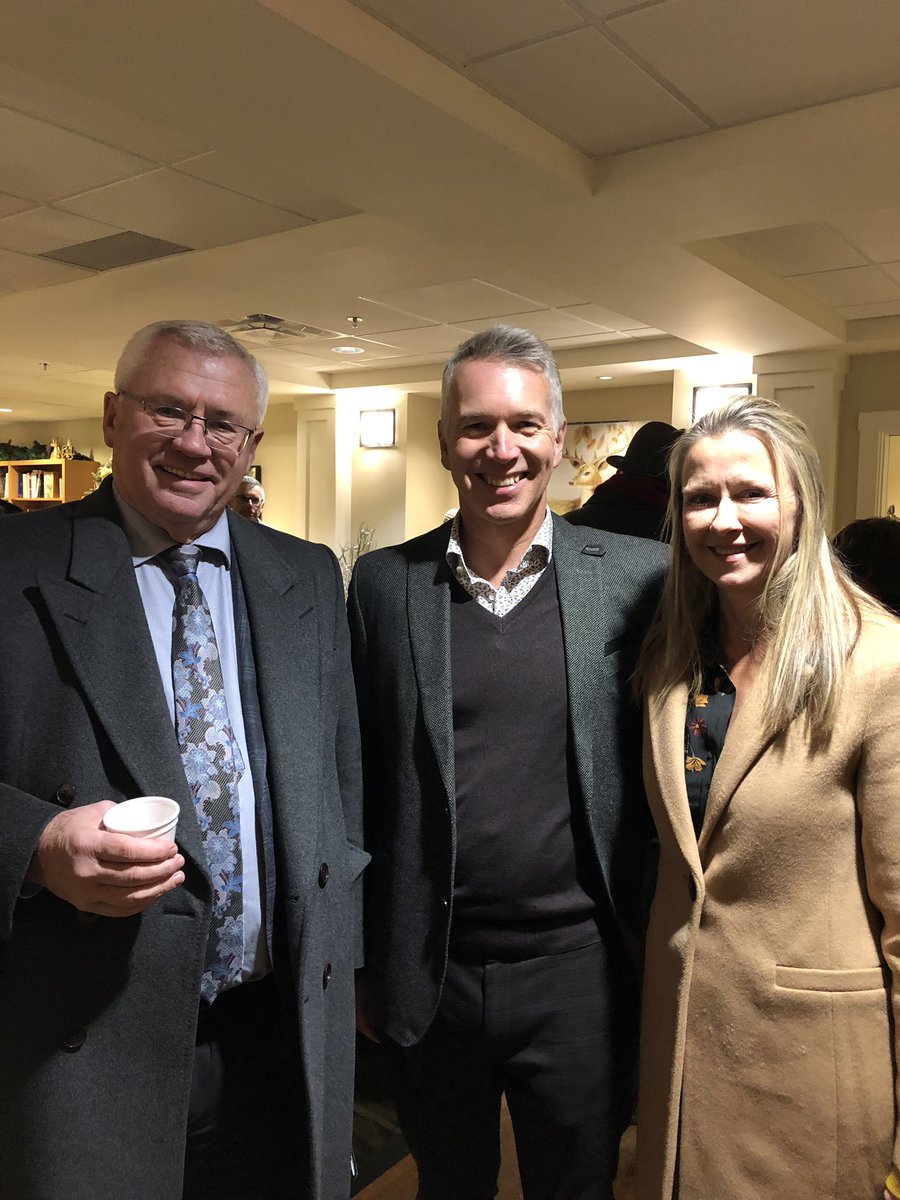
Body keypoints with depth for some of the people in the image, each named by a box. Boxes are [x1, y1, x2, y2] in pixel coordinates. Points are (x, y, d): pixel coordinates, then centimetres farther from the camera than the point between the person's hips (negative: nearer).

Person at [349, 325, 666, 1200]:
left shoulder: (635, 577, -7)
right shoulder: (383, 582, -3)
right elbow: (358, 780, 1)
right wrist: (359, 961, 4)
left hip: (578, 972, -1)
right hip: (426, 977, 2)